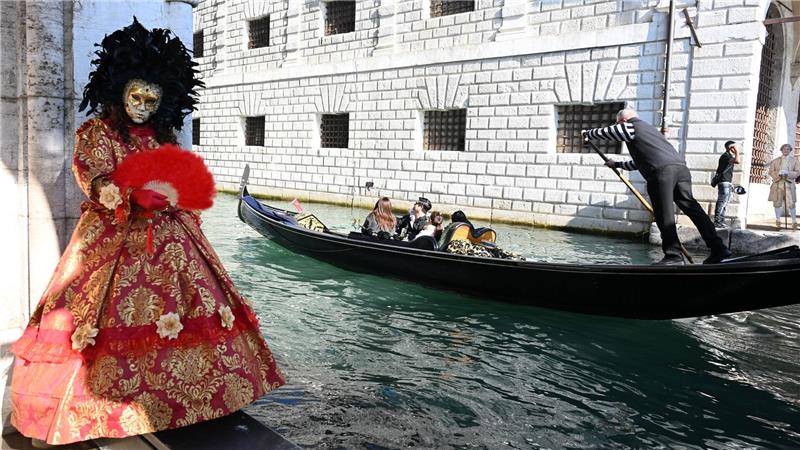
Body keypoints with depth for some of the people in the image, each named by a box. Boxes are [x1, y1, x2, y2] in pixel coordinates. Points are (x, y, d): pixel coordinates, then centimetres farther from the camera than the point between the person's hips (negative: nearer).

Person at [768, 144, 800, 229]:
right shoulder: (776, 161, 12)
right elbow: (771, 172, 7)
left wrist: (787, 173, -15)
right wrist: (778, 174, -13)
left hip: (789, 184, -1)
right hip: (778, 184, 1)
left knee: (791, 204, -7)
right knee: (777, 203, 2)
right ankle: (778, 220, 18)